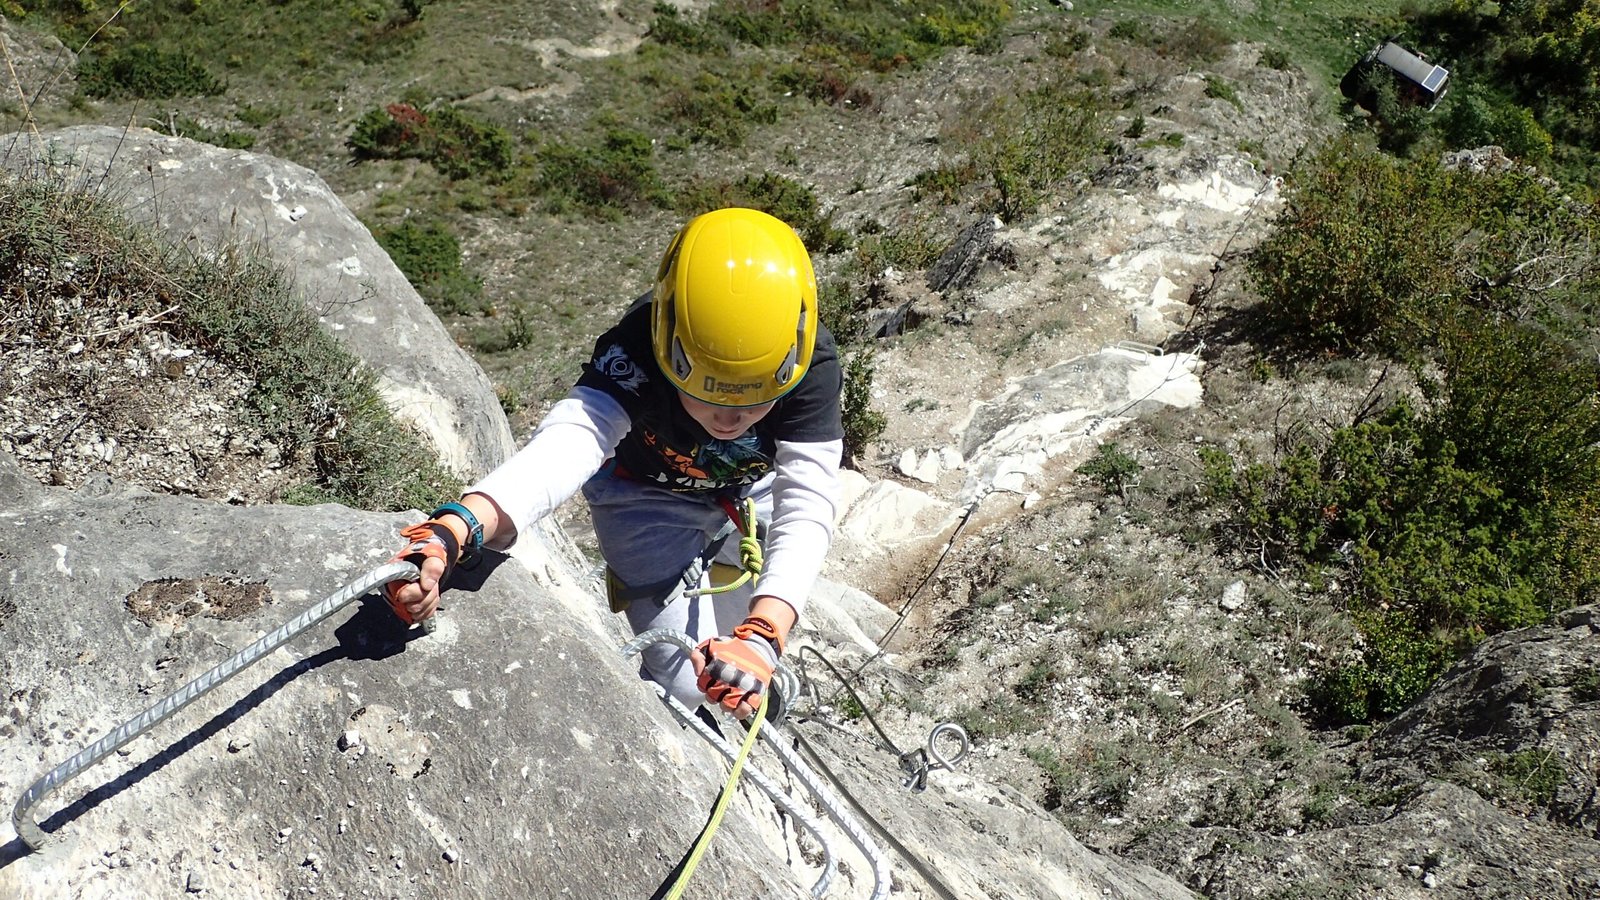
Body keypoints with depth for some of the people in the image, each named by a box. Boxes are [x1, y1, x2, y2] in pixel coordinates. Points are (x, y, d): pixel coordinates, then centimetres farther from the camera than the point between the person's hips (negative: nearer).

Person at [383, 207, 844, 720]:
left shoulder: (810, 362, -36)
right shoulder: (638, 348, -40)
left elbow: (807, 507, -44)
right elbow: (568, 442, -58)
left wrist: (761, 639, -60)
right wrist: (457, 527, -78)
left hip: (754, 493, 2)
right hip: (648, 494, -2)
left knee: (736, 668, 16)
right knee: (684, 679, -10)